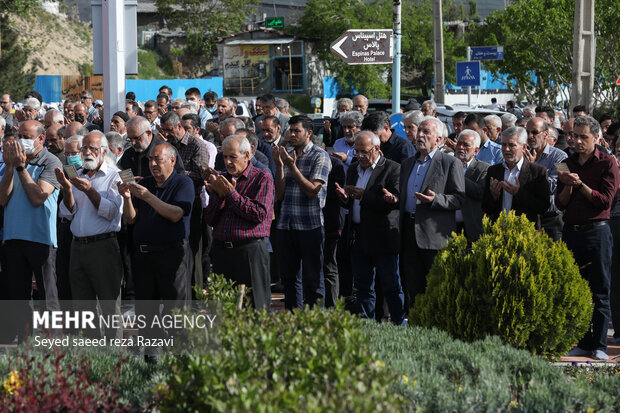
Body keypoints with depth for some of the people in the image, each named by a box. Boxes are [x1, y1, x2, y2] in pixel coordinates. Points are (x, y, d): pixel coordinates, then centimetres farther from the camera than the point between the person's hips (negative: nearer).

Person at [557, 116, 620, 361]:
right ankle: (583, 343, 12)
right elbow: (560, 203, 10)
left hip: (596, 232, -5)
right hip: (571, 231, 5)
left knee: (599, 292, -2)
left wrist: (580, 184, -14)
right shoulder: (568, 163, 13)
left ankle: (599, 346, 1)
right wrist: (568, 185, -7)